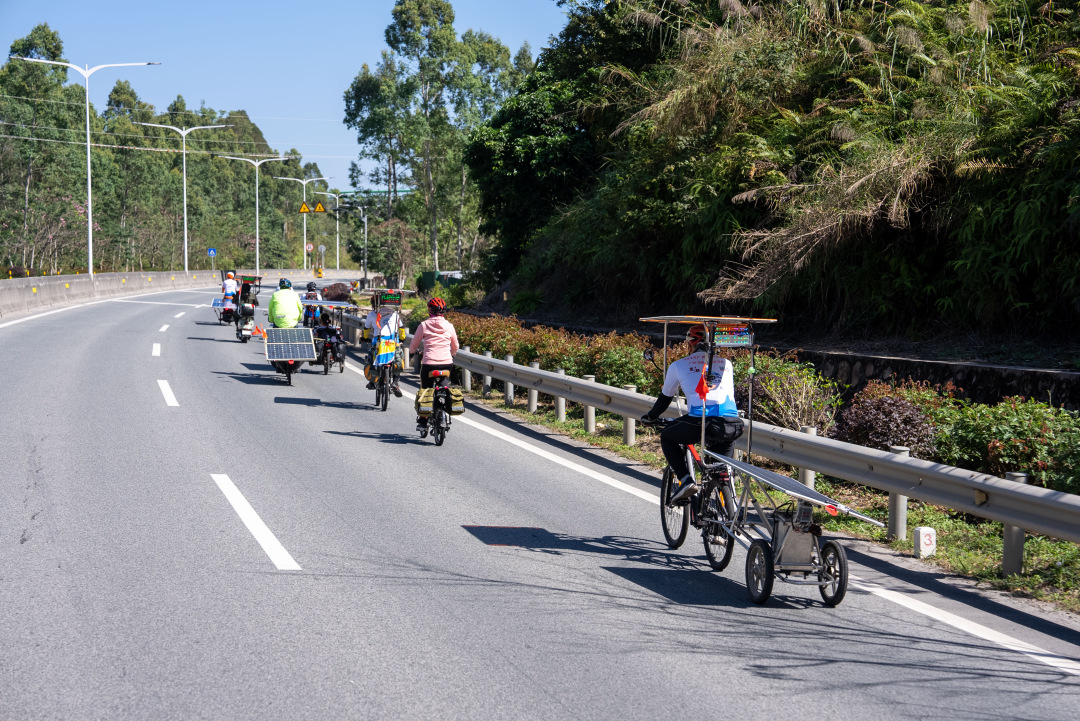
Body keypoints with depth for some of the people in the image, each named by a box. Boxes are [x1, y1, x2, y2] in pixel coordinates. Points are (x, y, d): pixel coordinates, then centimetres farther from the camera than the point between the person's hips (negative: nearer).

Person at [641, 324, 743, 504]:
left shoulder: (679, 365, 17)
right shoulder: (726, 364, 26)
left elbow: (665, 398, 28)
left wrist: (650, 417, 48)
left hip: (700, 422, -4)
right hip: (732, 425, 4)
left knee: (667, 437, 24)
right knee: (724, 442, 40)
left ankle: (686, 480, 6)